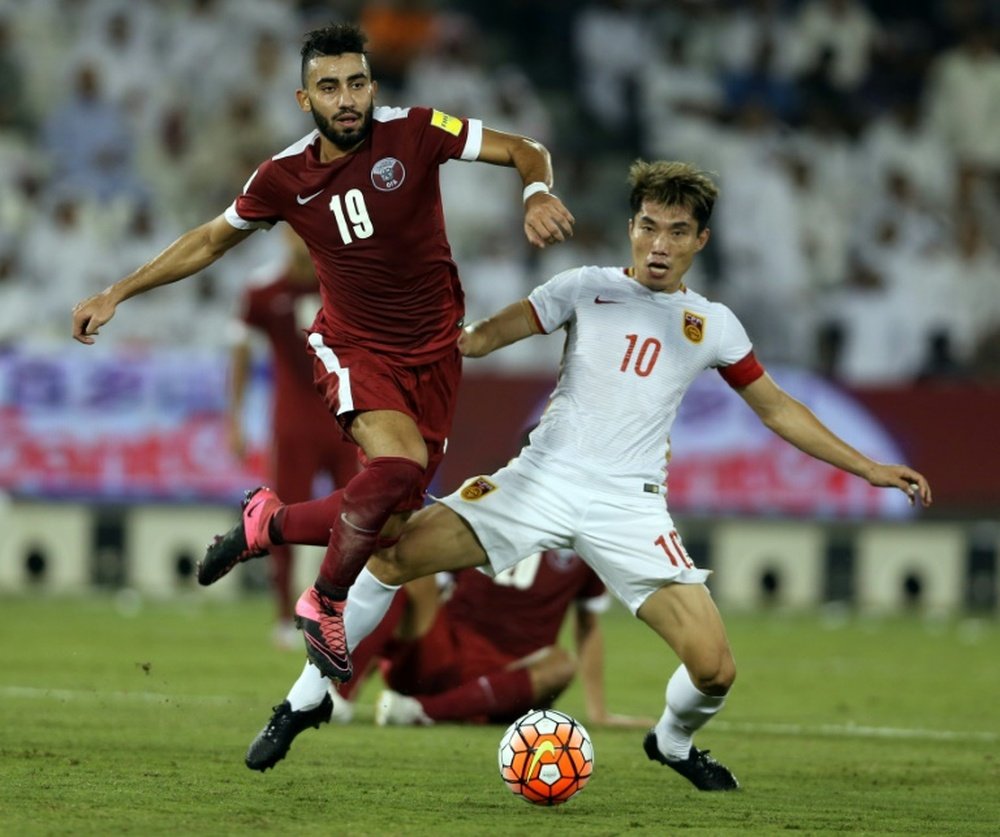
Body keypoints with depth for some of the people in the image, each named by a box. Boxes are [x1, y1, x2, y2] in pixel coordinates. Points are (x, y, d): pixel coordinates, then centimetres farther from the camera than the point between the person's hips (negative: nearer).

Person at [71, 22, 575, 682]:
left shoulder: (414, 133, -11)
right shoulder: (285, 177, -6)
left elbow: (525, 151, -9)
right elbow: (211, 241, 11)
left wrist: (538, 194, -32)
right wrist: (116, 295, 11)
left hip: (433, 354, 2)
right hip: (354, 348, -2)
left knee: (388, 524, -2)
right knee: (399, 460, -31)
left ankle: (269, 522, 27)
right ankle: (326, 608, -10)